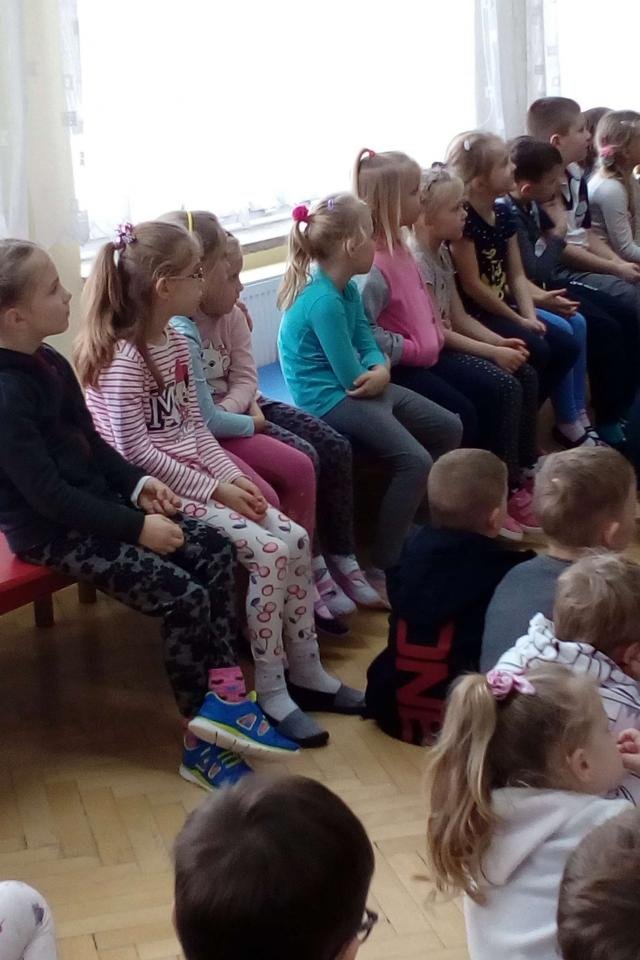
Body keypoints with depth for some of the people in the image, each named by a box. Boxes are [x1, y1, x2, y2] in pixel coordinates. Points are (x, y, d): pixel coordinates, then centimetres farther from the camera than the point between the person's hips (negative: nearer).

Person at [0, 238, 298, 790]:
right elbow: (46, 492, -25)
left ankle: (224, 695, 1)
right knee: (184, 597, -16)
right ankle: (203, 741, 0)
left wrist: (137, 485, 1)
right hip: (53, 533, -9)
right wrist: (136, 528, -23)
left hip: (96, 504, 10)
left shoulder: (49, 364, 7)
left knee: (214, 551, -1)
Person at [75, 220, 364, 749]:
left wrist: (232, 475, -2)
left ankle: (307, 672, 9)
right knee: (268, 551, -21)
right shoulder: (123, 360, -19)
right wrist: (213, 488, -18)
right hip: (158, 488, -9)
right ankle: (271, 692, -8)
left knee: (296, 539, -4)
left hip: (199, 475, 9)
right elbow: (134, 450, -21)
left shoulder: (175, 342, 10)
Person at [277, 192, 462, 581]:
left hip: (361, 388, 10)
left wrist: (381, 371, -15)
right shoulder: (323, 301, -24)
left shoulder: (348, 289, 7)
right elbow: (351, 377, -21)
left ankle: (418, 522, 24)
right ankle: (383, 568, -13)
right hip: (330, 400, -10)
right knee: (415, 462, -23)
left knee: (449, 428, 12)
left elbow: (368, 344, 8)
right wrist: (375, 375, 1)